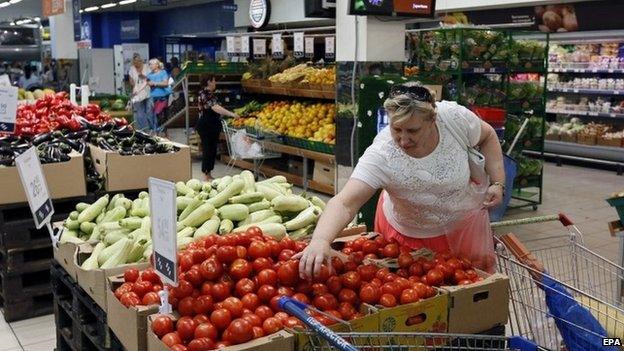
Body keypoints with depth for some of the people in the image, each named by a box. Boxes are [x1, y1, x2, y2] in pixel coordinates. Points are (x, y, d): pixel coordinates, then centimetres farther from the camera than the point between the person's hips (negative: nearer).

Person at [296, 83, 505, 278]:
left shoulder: (454, 117, -28)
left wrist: (498, 183, -14)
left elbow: (487, 136, -6)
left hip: (466, 221, 3)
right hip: (410, 236, -2)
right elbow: (345, 204, -45)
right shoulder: (381, 156, -36)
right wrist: (320, 240, -63)